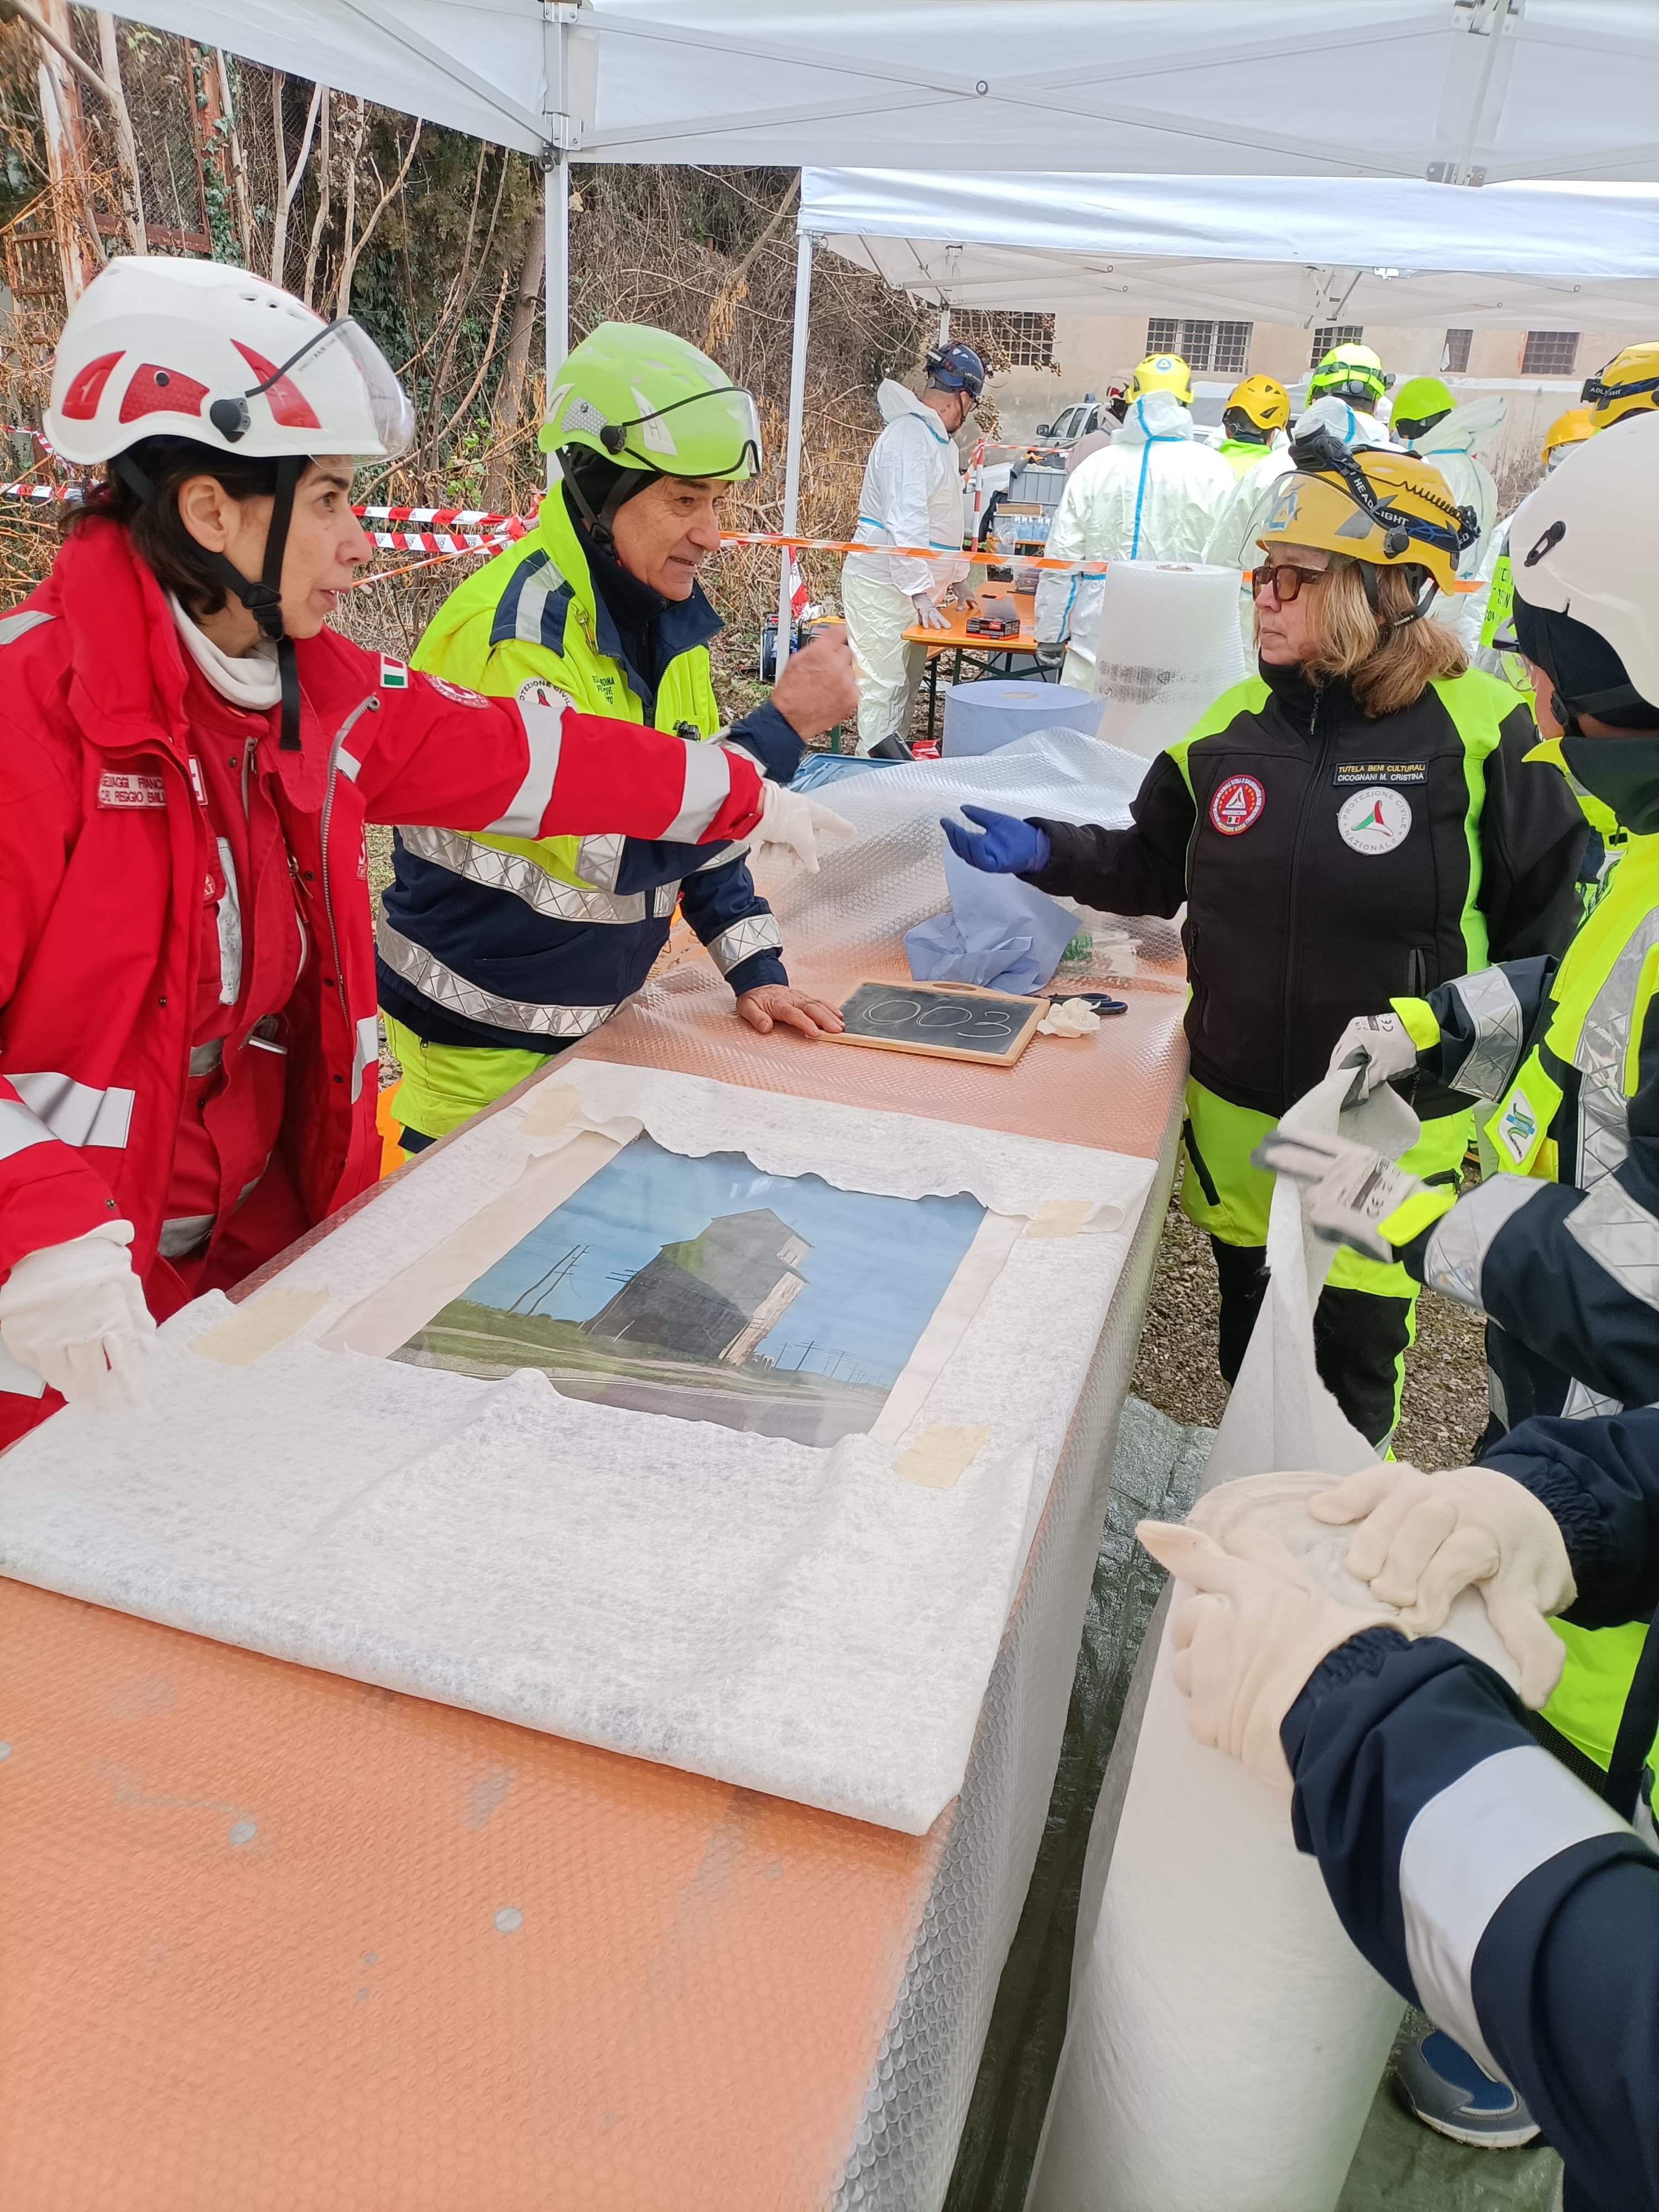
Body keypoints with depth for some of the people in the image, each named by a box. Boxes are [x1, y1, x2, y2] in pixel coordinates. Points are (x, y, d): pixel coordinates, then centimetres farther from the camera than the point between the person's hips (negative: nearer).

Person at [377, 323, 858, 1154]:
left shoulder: (660, 614, 3)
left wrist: (756, 971, 0)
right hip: (482, 1039, -7)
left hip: (598, 1015, 7)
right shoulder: (510, 634, -23)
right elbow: (613, 844, -32)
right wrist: (782, 721, -29)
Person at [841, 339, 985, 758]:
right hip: (882, 586, -10)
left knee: (905, 688, 13)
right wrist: (921, 593, -26)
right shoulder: (911, 437, -18)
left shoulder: (937, 440, 15)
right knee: (883, 689, -10)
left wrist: (957, 575, 24)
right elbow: (904, 522, -25)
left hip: (911, 585, 10)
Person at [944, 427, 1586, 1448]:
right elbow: (1151, 867, 10)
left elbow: (1542, 933, -7)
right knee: (1249, 1337, 22)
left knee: (1356, 1355, 12)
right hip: (1235, 1112, 4)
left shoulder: (1480, 731, -13)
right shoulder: (1235, 723, -1)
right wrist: (1041, 851, -5)